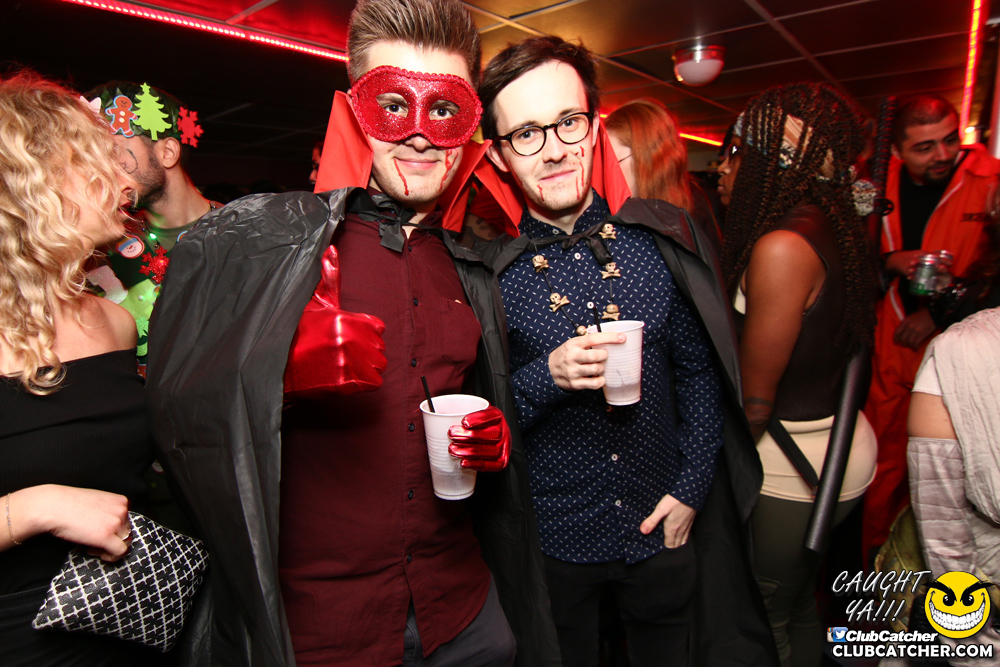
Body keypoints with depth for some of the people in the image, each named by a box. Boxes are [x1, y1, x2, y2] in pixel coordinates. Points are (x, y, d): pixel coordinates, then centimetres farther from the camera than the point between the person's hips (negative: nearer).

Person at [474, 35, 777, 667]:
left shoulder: (663, 237, -7)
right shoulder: (486, 271, -13)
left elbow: (699, 370, 0)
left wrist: (691, 488, -3)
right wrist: (546, 378, -26)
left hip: (662, 527, 2)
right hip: (551, 540, -1)